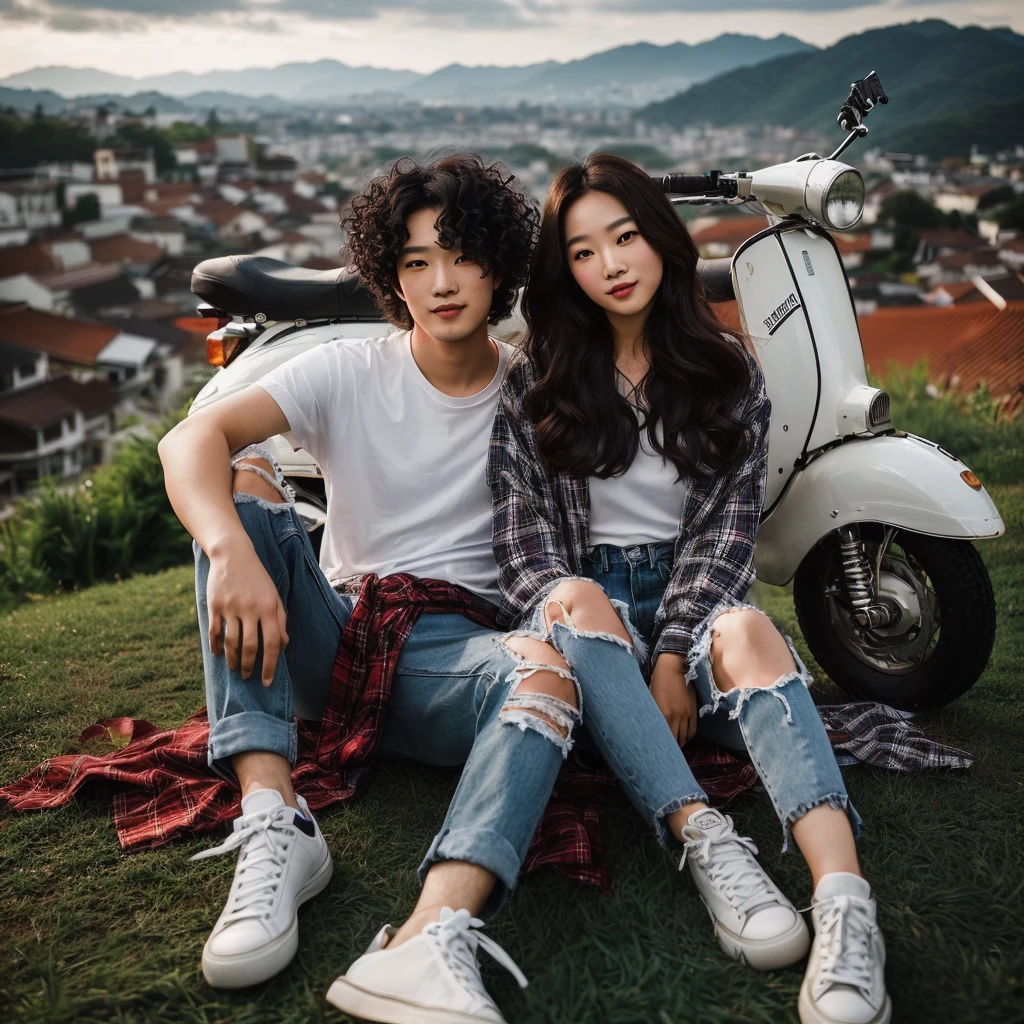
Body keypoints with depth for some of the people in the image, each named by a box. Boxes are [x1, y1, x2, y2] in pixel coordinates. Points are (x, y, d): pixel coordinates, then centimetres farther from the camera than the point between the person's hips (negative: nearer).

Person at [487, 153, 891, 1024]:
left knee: (747, 629, -34)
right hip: (582, 598, 0)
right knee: (581, 607, -35)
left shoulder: (730, 375, 8)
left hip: (689, 596, 0)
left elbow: (725, 529, -1)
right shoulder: (534, 384, 8)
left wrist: (674, 660, -15)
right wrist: (565, 600, -21)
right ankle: (703, 838, -44)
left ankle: (846, 901, -53)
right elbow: (521, 534, 1)